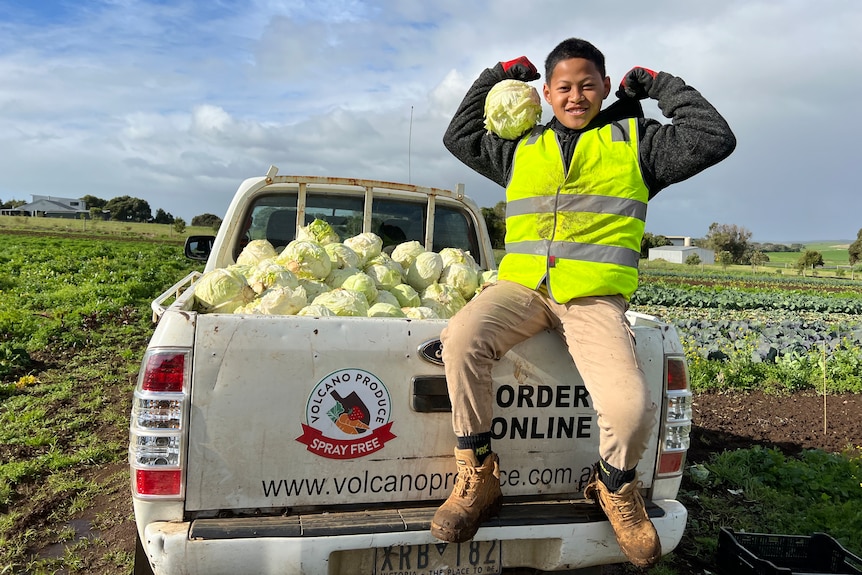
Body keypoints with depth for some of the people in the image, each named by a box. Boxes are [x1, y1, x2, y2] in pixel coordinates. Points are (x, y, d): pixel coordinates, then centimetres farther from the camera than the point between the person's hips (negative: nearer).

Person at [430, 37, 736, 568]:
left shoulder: (635, 140, 14)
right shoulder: (521, 149, 22)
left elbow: (714, 139, 6)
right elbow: (459, 137, 31)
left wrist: (660, 85, 12)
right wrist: (494, 79, 27)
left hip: (595, 297, -2)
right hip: (522, 286, 3)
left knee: (632, 409, -25)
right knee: (462, 340, -30)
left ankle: (615, 488, 13)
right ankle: (478, 478, -10)